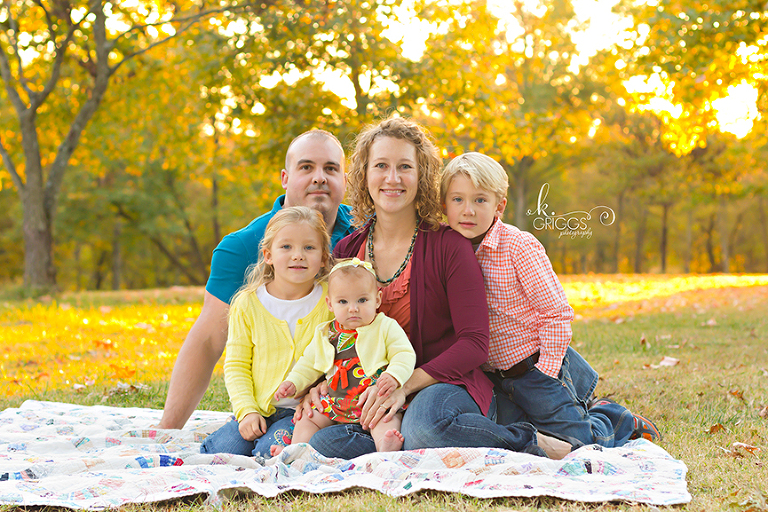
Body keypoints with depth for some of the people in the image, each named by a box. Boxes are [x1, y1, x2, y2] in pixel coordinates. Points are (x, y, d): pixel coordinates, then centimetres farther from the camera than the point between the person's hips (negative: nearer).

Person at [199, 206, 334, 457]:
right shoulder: (247, 304, 0)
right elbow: (236, 365, 4)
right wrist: (247, 411, -9)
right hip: (259, 410, 2)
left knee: (270, 450, -28)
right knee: (221, 450, -17)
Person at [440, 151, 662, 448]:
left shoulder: (518, 246, -17)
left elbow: (557, 312, -15)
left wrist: (546, 373, -15)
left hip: (537, 368, -5)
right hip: (495, 377, 5)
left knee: (575, 445, -2)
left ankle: (620, 422, 30)